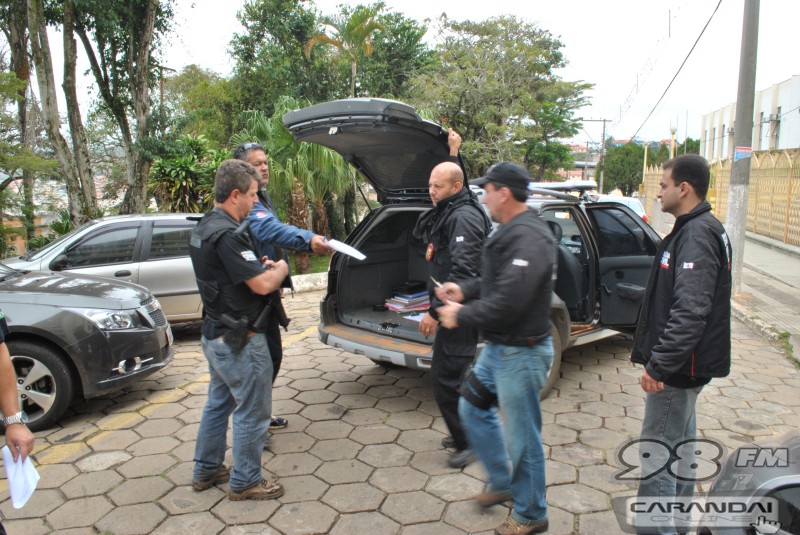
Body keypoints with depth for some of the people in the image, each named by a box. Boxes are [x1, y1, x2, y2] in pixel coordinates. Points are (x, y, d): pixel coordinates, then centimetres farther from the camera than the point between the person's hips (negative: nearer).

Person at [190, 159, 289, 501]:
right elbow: (263, 285, -27)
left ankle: (206, 470, 36)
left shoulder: (205, 227, 8)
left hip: (216, 334, 10)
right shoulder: (227, 234, -24)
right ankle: (245, 482, 19)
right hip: (240, 341, -10)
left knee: (219, 402, 22)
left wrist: (261, 266, 5)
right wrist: (280, 268, -6)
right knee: (252, 412, 5)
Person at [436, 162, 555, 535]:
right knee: (473, 409, 21)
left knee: (521, 435, 6)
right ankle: (503, 482, 39)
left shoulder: (528, 238, -24)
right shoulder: (508, 231, 9)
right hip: (497, 347, 11)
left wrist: (460, 316, -18)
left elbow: (508, 302, -30)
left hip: (521, 353, -10)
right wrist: (464, 291, 4)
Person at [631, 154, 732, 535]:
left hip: (678, 368, -11)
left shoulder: (697, 235, -21)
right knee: (680, 444, 22)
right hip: (684, 365, 11)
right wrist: (658, 359, 19)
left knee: (658, 452, -2)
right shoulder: (699, 229, 12)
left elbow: (689, 311, -30)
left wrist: (659, 365, -27)